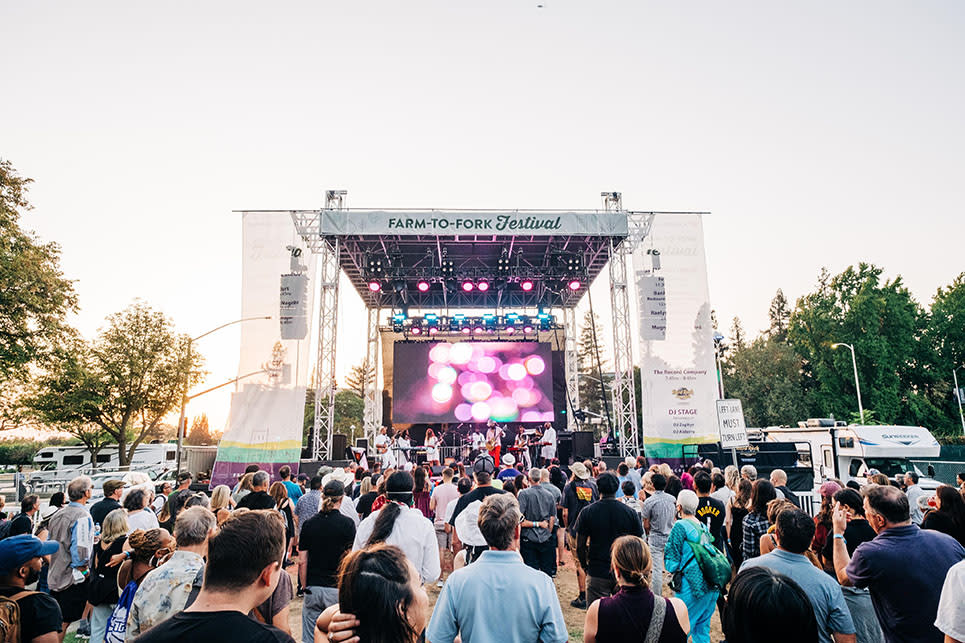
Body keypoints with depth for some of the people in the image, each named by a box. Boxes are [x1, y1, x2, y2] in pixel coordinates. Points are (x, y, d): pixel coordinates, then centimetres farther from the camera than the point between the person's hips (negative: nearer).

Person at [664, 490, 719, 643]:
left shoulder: (680, 526, -9)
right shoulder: (703, 526, 12)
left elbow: (671, 558, -9)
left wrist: (673, 568, 11)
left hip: (691, 586, -7)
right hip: (711, 587, 8)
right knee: (702, 629, 19)